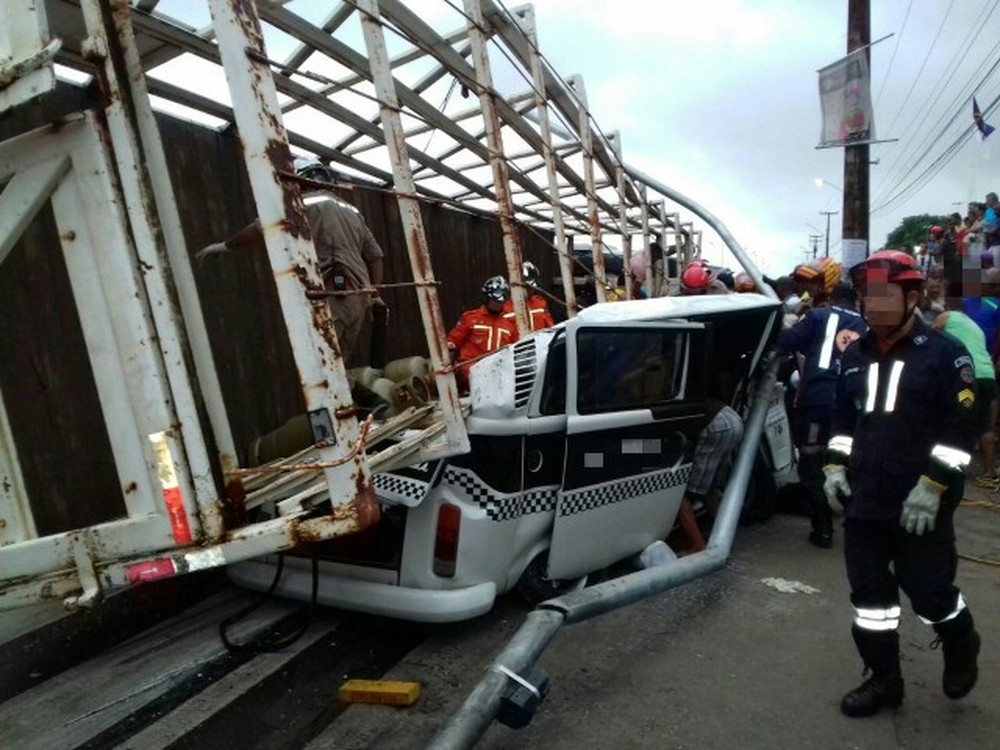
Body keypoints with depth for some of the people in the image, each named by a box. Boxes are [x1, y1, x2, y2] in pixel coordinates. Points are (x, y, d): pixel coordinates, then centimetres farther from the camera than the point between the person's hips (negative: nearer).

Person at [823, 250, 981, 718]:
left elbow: (962, 429, -12)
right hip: (864, 502, 5)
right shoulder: (855, 355, 9)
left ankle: (961, 646, 40)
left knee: (929, 590, 6)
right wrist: (836, 467, 7)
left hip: (921, 506, -5)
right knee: (869, 592, 10)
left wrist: (932, 486, -18)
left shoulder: (944, 353, -8)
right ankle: (884, 679, 28)